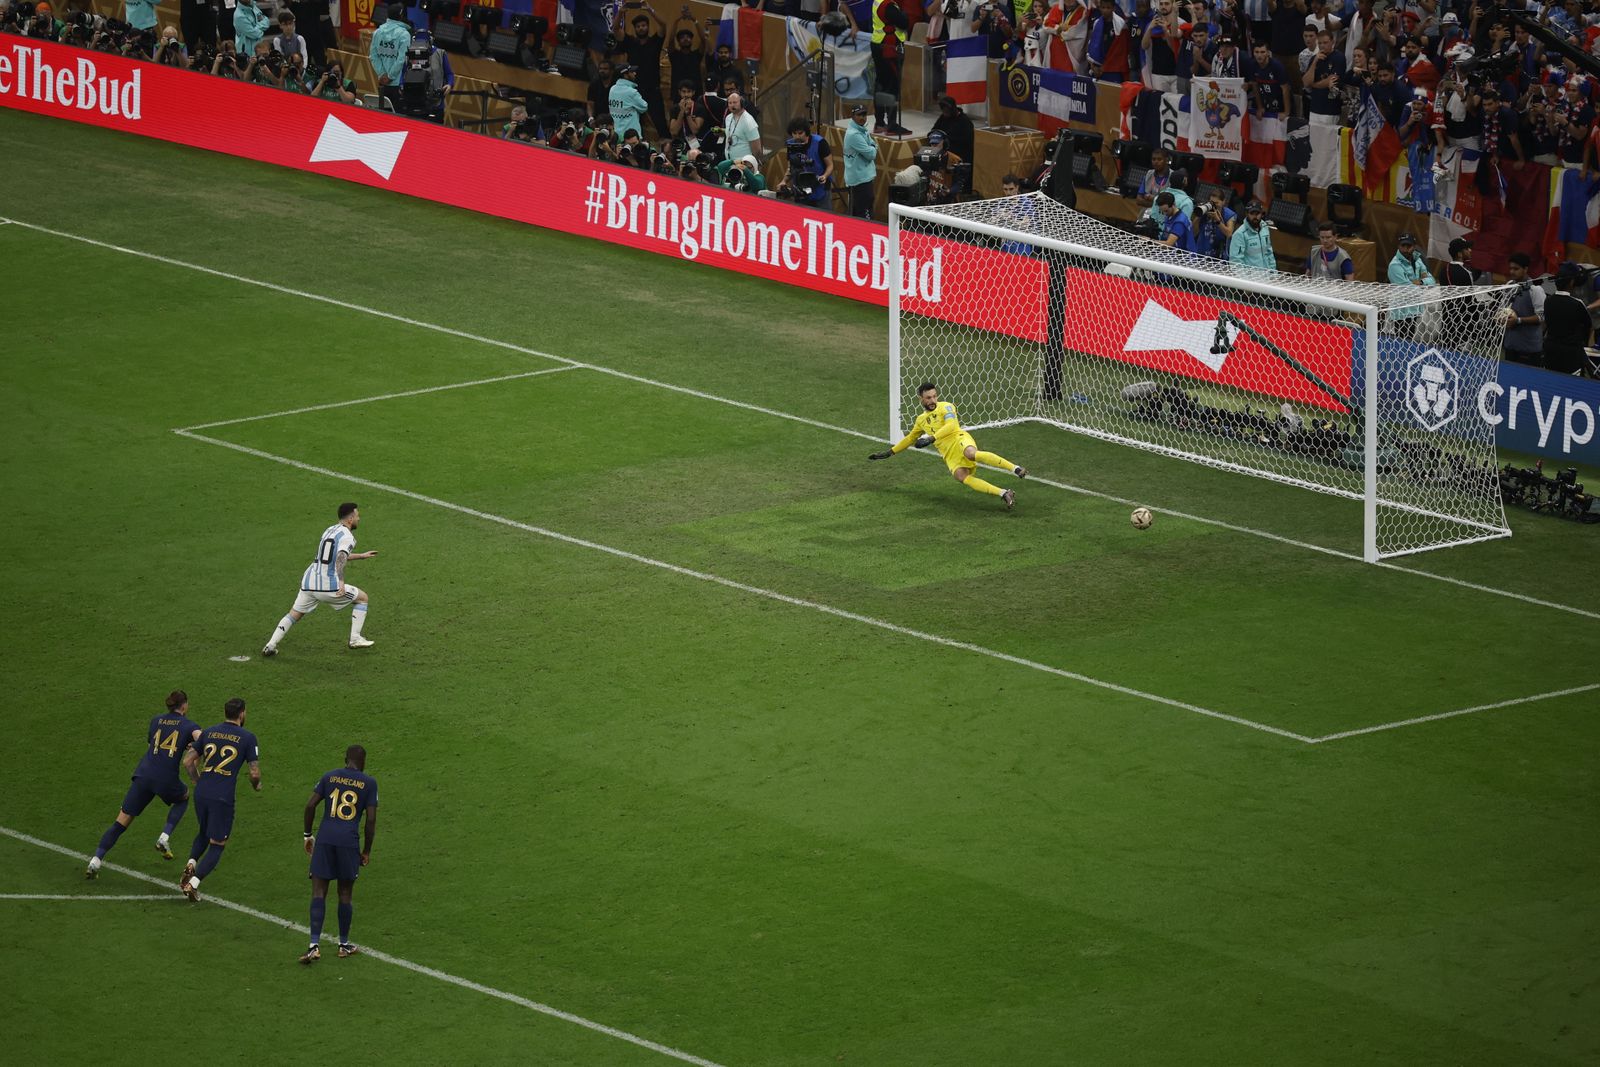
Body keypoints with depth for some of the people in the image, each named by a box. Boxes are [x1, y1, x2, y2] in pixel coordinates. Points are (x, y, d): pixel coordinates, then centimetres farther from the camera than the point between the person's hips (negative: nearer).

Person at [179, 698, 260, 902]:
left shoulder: (209, 733, 9)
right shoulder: (247, 738, -3)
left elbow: (188, 761, 11)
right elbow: (255, 773, -4)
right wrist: (256, 785, 19)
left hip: (201, 793, 5)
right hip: (223, 798, -5)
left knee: (204, 834, 30)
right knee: (217, 845, 6)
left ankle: (191, 864, 5)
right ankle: (193, 884, -9)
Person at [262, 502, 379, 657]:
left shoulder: (330, 530, 21)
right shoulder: (347, 536, -7)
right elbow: (340, 559, -25)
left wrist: (361, 556, 46)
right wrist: (341, 582, -38)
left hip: (308, 582, 7)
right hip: (328, 585, -7)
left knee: (294, 615, 18)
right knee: (362, 598, 12)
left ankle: (271, 645, 3)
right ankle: (355, 639, 10)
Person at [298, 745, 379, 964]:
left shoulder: (329, 777, 10)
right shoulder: (369, 783, 5)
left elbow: (310, 806, 3)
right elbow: (371, 819, 1)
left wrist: (308, 835, 13)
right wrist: (366, 851, 10)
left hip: (325, 839, 1)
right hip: (349, 841, -1)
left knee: (319, 892, 0)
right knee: (345, 894, 13)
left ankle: (315, 945, -12)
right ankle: (344, 944, 23)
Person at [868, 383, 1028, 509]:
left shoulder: (946, 407, 6)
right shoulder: (922, 419, 27)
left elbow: (951, 425, -12)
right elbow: (910, 439, 42)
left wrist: (931, 438, -20)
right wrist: (889, 453, 43)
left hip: (959, 440, -5)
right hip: (949, 454, 5)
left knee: (971, 453, -41)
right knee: (961, 476, -27)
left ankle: (1016, 469, -46)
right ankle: (1004, 494, -39)